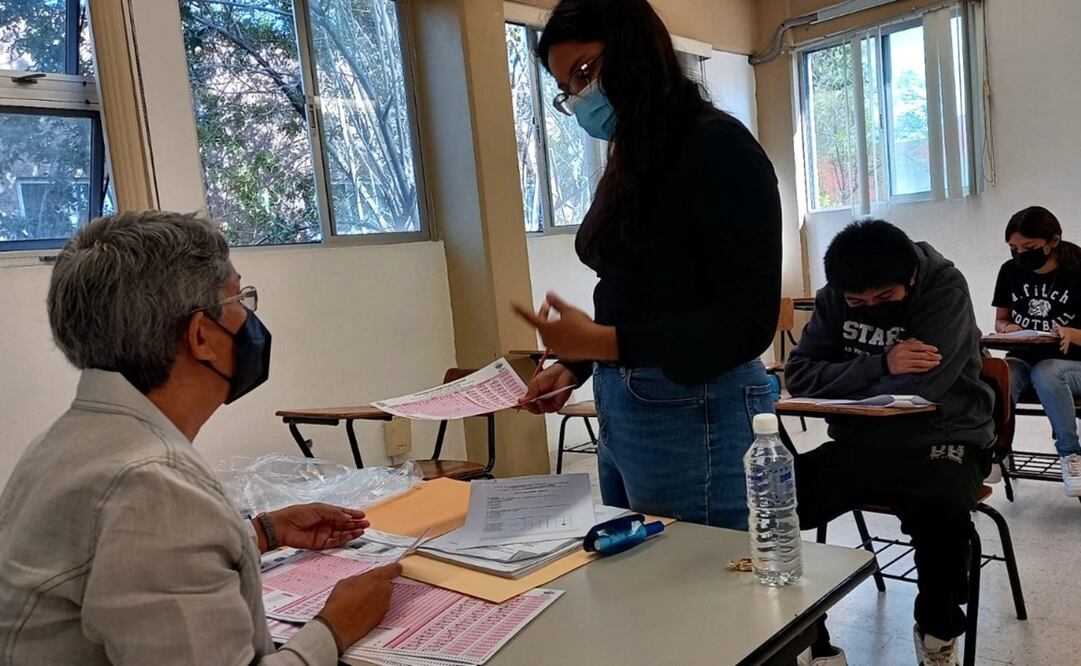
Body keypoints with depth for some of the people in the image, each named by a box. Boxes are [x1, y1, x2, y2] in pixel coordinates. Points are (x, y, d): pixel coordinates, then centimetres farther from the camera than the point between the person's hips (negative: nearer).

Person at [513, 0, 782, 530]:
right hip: (620, 409, 8)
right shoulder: (631, 162, 14)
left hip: (694, 413, -8)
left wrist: (601, 343, -21)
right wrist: (575, 365, 1)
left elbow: (749, 320, -15)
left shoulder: (717, 147, -10)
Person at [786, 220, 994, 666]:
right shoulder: (833, 297, 1)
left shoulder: (945, 288, -12)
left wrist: (842, 383, -10)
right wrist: (880, 366, -20)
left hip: (937, 441, -4)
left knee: (941, 513, -37)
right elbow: (799, 376, -8)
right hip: (858, 443, 4)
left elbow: (916, 389, -23)